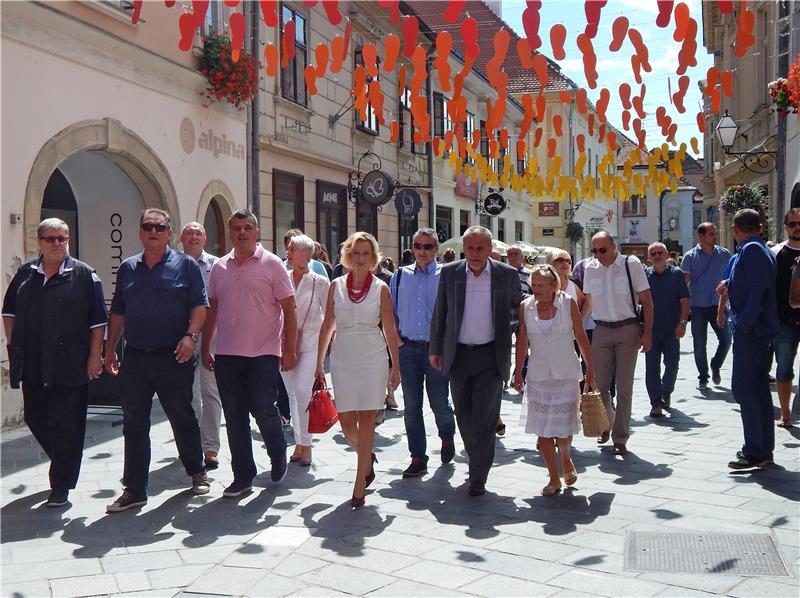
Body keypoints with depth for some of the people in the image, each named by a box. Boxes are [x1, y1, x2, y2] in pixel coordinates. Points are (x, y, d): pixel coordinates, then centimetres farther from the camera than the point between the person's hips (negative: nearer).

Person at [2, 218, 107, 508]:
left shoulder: (84, 275, -2)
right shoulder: (25, 274, 11)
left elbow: (98, 320, -3)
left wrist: (94, 355, -8)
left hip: (70, 366, -5)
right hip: (32, 364, 5)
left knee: (66, 426, -1)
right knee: (35, 419, 13)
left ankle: (61, 486, 10)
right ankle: (64, 466, 36)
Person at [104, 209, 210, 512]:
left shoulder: (186, 265, 1)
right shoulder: (127, 268, 13)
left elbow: (200, 305, -5)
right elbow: (117, 312, 17)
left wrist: (191, 335, -20)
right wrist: (110, 349, 14)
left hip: (173, 358, -4)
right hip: (134, 359, 4)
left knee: (182, 419, 8)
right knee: (134, 425, 6)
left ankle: (197, 472, 29)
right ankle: (134, 489, 14)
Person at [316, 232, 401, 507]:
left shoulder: (381, 288, -1)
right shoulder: (336, 286, 4)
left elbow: (390, 330, 2)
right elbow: (327, 326, 7)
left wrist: (396, 367, 0)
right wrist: (319, 364, 6)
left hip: (373, 360, -2)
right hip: (342, 360, 2)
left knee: (366, 421, -1)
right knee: (346, 422, 4)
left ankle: (359, 487, 6)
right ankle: (367, 457, 36)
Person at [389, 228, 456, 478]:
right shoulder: (400, 275, 8)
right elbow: (391, 310, 15)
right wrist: (396, 338, 7)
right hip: (408, 348, 3)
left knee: (439, 402, 4)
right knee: (412, 406, 5)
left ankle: (447, 438, 36)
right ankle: (418, 458, 15)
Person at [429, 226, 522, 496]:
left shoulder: (507, 275, -3)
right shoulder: (449, 272, 0)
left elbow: (519, 307, 10)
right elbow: (439, 313, 8)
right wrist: (435, 349, 7)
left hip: (490, 355, -2)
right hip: (458, 355, 2)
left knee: (484, 418, -3)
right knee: (464, 416, 11)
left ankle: (478, 477, 8)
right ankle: (477, 461, 32)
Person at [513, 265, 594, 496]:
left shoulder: (568, 303, -4)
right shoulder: (525, 307, 0)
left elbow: (581, 337, 2)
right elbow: (522, 342, 5)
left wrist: (590, 368, 4)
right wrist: (518, 371, 3)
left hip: (566, 375, -1)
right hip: (538, 376, 2)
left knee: (563, 425, -2)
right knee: (543, 429, 1)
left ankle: (566, 459, 31)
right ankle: (554, 479, 15)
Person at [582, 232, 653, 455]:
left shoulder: (631, 264, -5)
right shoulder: (590, 268, 5)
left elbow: (647, 301, -3)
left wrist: (647, 333, -8)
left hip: (627, 330, -3)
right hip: (601, 330, 3)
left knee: (624, 387, 0)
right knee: (600, 384, 5)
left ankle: (620, 438, 10)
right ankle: (606, 422, 32)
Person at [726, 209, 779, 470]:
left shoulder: (751, 250, -13)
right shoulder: (763, 249, 16)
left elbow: (758, 290, -22)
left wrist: (744, 324, -21)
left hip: (750, 330, -10)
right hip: (760, 328, 10)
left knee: (743, 388, -8)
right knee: (758, 388, 13)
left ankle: (755, 452, -6)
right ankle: (763, 449, 20)